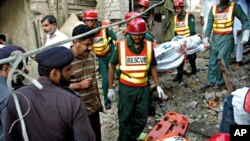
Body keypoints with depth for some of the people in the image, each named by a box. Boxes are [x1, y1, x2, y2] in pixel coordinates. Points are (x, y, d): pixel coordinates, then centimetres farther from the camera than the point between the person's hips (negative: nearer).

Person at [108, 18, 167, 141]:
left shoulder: (149, 46, -2)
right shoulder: (121, 46, -10)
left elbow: (152, 67, 10)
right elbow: (112, 67, 0)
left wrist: (158, 86, 7)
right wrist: (110, 88, -1)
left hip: (143, 88, 3)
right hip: (126, 89, -3)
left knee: (141, 119, 14)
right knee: (125, 119, 9)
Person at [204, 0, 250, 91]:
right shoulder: (213, 8, 9)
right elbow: (209, 24, 5)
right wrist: (206, 37, -4)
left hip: (227, 38, -3)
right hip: (215, 38, 4)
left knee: (222, 59, -11)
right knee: (213, 60, 6)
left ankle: (219, 81, 4)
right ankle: (211, 80, 18)